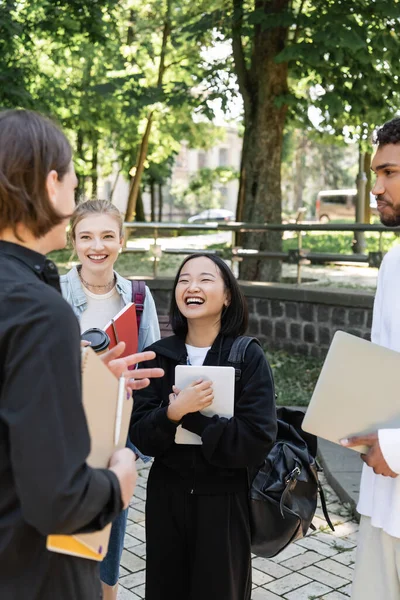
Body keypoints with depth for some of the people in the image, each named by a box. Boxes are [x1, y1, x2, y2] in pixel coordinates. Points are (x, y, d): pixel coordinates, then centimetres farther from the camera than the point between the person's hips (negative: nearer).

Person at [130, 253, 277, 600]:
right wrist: (172, 412, -26)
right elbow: (140, 435, -7)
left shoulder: (248, 357, -10)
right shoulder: (158, 355, -2)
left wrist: (189, 416, -20)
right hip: (166, 497, 3)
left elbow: (258, 441, -18)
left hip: (224, 500, -2)